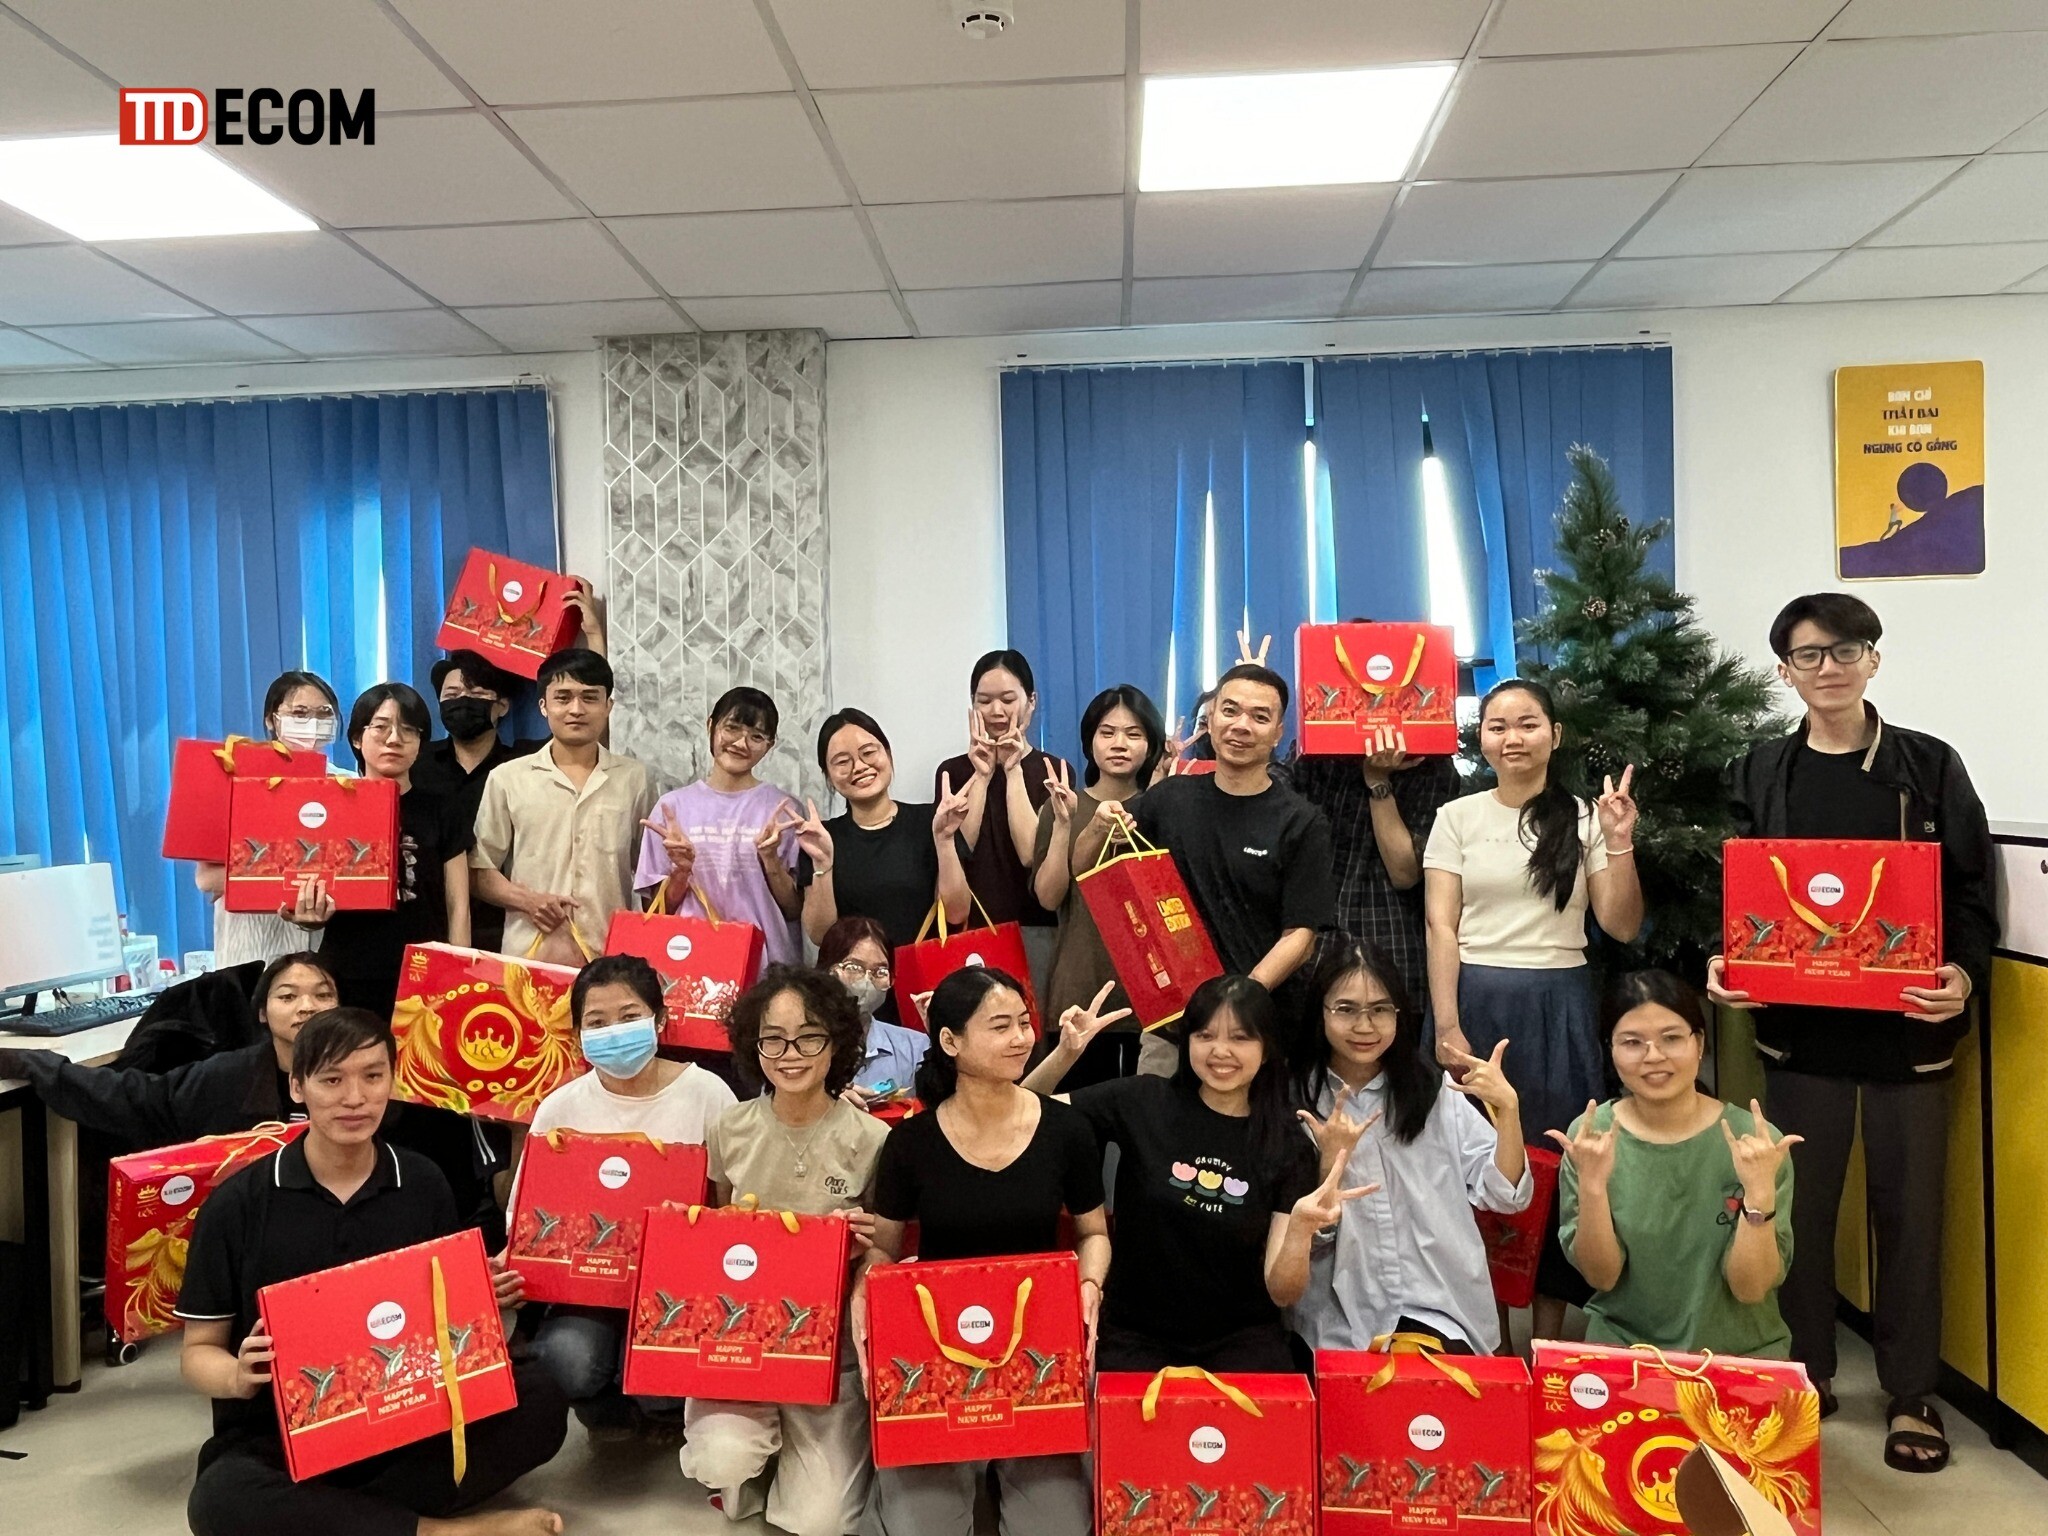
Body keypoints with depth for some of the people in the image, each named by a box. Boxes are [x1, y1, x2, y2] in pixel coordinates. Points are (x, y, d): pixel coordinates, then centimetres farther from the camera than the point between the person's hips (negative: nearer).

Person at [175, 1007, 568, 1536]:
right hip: (280, 1437, -2)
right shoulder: (237, 1203, -5)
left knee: (540, 1401, -22)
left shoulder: (424, 1185, 2)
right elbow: (199, 1350, 1)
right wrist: (239, 1377, -21)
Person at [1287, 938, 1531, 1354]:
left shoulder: (1434, 1089, 6)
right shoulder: (1294, 1100, -1)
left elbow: (1506, 1195, 1)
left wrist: (1507, 1106, -13)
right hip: (1339, 1321, -1)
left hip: (1436, 1311, 1)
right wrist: (1329, 1162, -19)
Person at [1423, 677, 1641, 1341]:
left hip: (1559, 1007, 1)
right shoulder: (1458, 817, 4)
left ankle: (1549, 1340, 17)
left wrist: (1620, 842, -11)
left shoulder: (1584, 817, 5)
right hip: (1478, 1001, 0)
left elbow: (1621, 927, 1)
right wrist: (1447, 1027, -9)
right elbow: (1441, 927, -1)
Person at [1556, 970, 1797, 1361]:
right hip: (1621, 1346, -1)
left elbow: (1750, 1288, -9)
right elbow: (1601, 1276, -8)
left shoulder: (1756, 1141, -9)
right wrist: (1592, 1185, -22)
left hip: (1742, 1351, 1)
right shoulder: (1589, 1135, -6)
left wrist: (1760, 1193, -23)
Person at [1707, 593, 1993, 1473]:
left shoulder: (1930, 766, 1)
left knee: (1909, 1208, 8)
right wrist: (1724, 962, -12)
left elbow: (1973, 892, 0)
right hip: (1800, 1025, 1)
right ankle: (1807, 1370, 27)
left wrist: (1963, 973, -17)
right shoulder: (1762, 773, 5)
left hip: (1909, 1028, -1)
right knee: (1800, 1203, 10)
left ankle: (1911, 1394, 24)